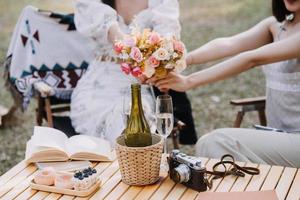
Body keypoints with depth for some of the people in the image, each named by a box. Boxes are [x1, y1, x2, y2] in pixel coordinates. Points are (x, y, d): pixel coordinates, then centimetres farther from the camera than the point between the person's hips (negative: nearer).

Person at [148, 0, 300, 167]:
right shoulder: (275, 25, 6)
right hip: (279, 135, 6)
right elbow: (228, 45, -11)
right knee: (209, 143, -10)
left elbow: (252, 59, -25)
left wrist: (189, 82, -28)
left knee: (220, 142, -19)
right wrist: (182, 59, -28)